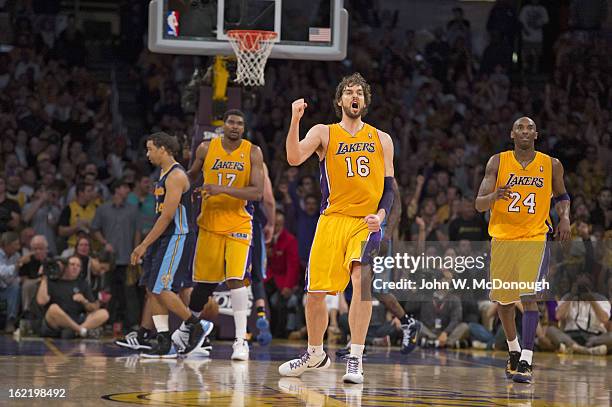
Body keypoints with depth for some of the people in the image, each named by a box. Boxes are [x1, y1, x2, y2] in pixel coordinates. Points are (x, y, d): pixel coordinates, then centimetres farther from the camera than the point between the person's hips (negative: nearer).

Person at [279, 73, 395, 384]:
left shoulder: (381, 139, 12)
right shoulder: (324, 133, 6)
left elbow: (389, 186, 13)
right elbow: (294, 158, -12)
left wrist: (381, 214, -6)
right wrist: (295, 120, -24)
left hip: (367, 221, -1)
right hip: (332, 218, 1)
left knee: (361, 278, -25)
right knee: (315, 291, 2)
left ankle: (355, 359, -21)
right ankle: (315, 355, 27)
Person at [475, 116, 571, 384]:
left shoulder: (551, 165, 2)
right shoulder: (497, 162, -1)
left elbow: (561, 195, 21)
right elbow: (479, 205, -6)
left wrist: (564, 217, 0)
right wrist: (495, 195, -28)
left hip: (535, 239, -2)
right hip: (502, 239, 2)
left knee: (528, 296, -18)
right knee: (503, 300, 11)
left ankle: (525, 362, -21)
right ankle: (514, 351, 35)